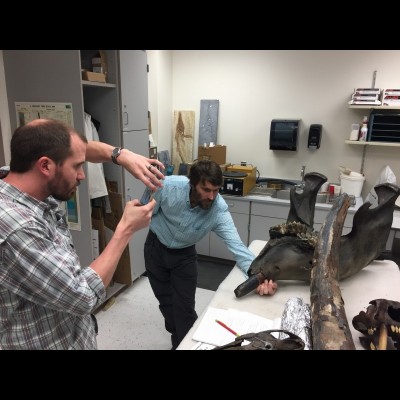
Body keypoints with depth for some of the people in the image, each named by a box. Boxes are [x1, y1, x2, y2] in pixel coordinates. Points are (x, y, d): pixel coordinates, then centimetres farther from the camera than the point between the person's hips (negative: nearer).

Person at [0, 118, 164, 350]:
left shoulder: (38, 191, -8)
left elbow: (79, 149, 5)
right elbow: (85, 297, -30)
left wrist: (122, 155, -14)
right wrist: (127, 229, -23)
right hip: (49, 343, -8)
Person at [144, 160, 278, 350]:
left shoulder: (219, 209, -30)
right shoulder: (168, 186, -32)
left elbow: (236, 246, -37)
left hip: (184, 254, 0)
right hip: (156, 247, 1)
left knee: (185, 308, 0)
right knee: (166, 302, 15)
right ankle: (178, 337, 43)